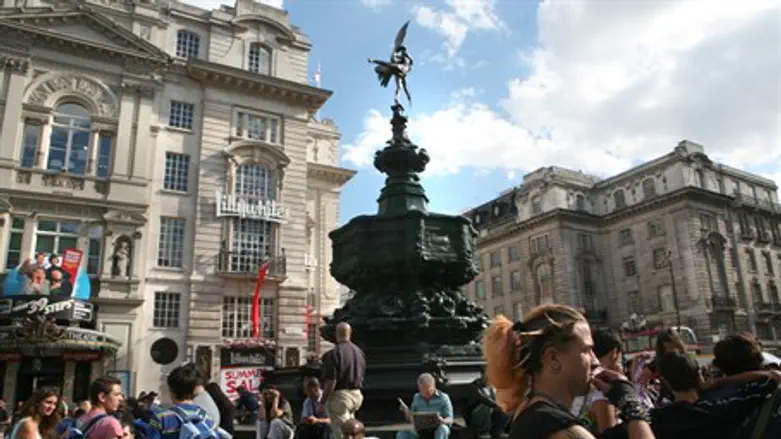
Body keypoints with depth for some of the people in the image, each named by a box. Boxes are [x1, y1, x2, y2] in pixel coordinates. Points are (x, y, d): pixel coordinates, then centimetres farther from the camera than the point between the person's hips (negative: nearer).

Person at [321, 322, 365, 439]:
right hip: (357, 395, 7)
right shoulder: (359, 351, 9)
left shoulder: (334, 353, -14)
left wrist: (323, 402, -10)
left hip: (340, 395, -7)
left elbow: (331, 381, -18)